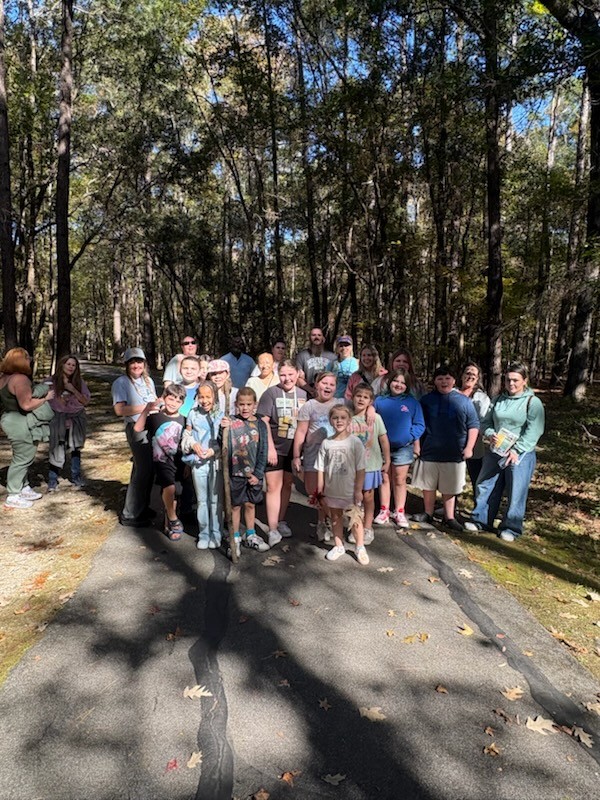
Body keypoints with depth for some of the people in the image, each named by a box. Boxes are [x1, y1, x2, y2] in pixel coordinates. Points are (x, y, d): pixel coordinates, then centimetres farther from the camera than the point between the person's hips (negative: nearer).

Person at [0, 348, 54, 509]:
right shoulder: (20, 379, -22)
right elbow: (26, 405, -26)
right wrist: (46, 398, -14)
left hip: (13, 421, 10)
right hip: (22, 425, -10)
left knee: (22, 458, 20)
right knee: (22, 460, -1)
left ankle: (25, 489, 31)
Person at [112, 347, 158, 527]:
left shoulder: (148, 381, 17)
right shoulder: (121, 383, -5)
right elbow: (119, 410, -16)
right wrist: (146, 407, -18)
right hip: (137, 429, -7)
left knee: (149, 469, 11)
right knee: (144, 469, -9)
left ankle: (142, 507, 27)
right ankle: (129, 515, 3)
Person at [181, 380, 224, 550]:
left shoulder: (221, 415, -5)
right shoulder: (193, 414, 2)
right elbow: (186, 435, 9)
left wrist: (214, 450, -18)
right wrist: (193, 444, -11)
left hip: (216, 462, -2)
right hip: (198, 463, 2)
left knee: (216, 500, 8)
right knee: (202, 500, 11)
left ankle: (216, 534, 22)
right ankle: (204, 534, 23)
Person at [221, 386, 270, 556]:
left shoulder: (260, 425, 0)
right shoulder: (231, 423, -6)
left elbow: (263, 452, 1)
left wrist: (258, 474, -4)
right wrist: (224, 431, -27)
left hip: (253, 474, 2)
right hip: (235, 472, -2)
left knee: (251, 504, 15)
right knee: (235, 505, 8)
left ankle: (250, 536, 30)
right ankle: (235, 539, 21)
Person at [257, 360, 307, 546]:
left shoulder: (303, 395, 4)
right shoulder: (271, 393, -8)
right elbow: (263, 421, -11)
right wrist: (270, 447, -15)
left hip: (293, 449, 4)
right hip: (274, 449, -4)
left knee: (287, 484, 15)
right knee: (273, 487, -5)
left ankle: (281, 521, 31)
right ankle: (272, 530, 0)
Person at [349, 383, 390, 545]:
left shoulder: (375, 418, -5)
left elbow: (384, 440, 2)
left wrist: (387, 461, 3)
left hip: (371, 465, 0)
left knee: (368, 496, 10)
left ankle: (367, 528, 24)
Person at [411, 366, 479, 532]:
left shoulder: (464, 401, 0)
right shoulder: (426, 400, 3)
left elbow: (473, 425, 2)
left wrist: (469, 447, -4)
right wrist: (417, 445, 5)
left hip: (454, 454, -1)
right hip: (429, 452, 1)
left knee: (449, 488, 9)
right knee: (428, 486, 12)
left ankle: (449, 517, 21)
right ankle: (428, 514, 27)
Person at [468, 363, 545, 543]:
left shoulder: (533, 402, -7)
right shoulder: (498, 400, 9)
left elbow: (534, 431, -14)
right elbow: (486, 422, 13)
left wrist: (516, 451, -20)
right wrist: (490, 434, -9)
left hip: (520, 455, -5)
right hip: (495, 452, 5)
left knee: (516, 492, 1)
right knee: (485, 487, 10)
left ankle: (511, 528, 16)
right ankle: (480, 521, 24)